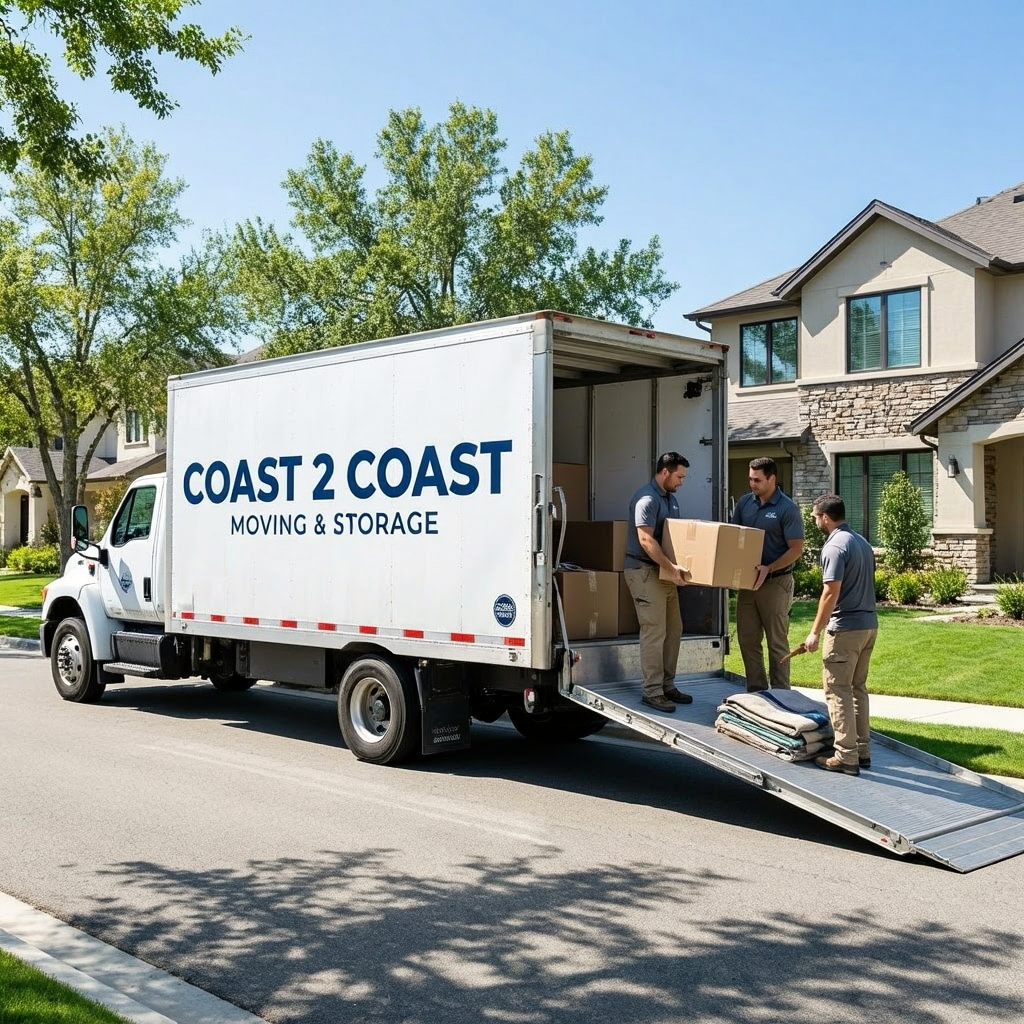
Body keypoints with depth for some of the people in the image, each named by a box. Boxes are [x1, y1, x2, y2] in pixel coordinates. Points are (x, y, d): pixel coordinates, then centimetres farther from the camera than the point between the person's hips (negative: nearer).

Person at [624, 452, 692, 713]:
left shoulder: (671, 499, 17)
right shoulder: (647, 498, -15)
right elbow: (646, 539, -24)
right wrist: (672, 567, -29)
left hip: (665, 572, 10)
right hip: (644, 571, -10)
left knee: (673, 629, 11)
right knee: (654, 631, -9)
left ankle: (667, 685, 20)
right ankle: (652, 691, -4)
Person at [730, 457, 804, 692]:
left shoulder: (787, 509, -11)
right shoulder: (744, 503, 7)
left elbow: (796, 549, -13)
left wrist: (768, 569, -22)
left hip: (775, 582, -6)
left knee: (777, 641, 2)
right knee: (747, 639, 9)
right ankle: (755, 690, 20)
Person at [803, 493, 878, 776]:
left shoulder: (835, 546, -15)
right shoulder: (862, 542, 14)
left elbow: (831, 593, -19)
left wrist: (815, 632, -13)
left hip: (845, 628, -9)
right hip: (869, 624, 9)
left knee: (838, 691, -4)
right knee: (858, 688, 16)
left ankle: (847, 758, -4)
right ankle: (862, 750, 20)